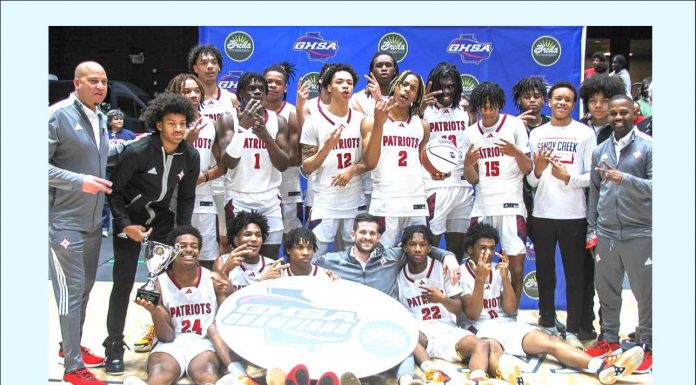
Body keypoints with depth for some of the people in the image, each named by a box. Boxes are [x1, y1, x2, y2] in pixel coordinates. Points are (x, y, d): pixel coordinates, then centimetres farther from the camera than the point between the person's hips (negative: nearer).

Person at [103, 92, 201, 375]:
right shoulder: (137, 152, -21)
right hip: (130, 220, -4)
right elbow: (114, 190, -12)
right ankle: (114, 346, 5)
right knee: (123, 283, -6)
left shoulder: (190, 157, -7)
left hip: (162, 219, 4)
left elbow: (186, 198, 4)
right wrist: (124, 224, -20)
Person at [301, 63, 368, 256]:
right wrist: (328, 146, -19)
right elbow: (307, 168, -4)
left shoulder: (360, 119, 6)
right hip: (324, 203, -3)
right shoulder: (314, 121, -4)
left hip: (356, 202, 4)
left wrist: (352, 170, -10)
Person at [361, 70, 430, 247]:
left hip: (417, 202, 4)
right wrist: (379, 124, -17)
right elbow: (370, 163, -10)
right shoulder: (371, 121, 3)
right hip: (385, 203, -4)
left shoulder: (422, 125, 14)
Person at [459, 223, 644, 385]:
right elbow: (472, 314, -12)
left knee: (550, 341, -21)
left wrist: (505, 277, -8)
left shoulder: (498, 269, 13)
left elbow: (511, 311, 4)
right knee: (492, 349, -41)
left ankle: (602, 367, -45)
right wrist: (480, 279, -22)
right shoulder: (462, 274, 0)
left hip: (507, 324, 6)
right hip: (480, 329, -5)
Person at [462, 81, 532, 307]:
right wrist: (468, 164, -13)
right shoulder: (470, 133, 9)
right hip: (482, 207, 3)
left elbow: (527, 169, 0)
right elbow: (472, 179, 8)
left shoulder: (515, 125, 0)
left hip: (511, 205, -3)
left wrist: (516, 153, -20)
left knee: (516, 263, -4)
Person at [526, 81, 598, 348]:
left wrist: (568, 177, -18)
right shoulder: (537, 134, 11)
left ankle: (573, 330, 7)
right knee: (545, 272, 9)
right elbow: (530, 181, 9)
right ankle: (547, 324, 21)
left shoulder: (585, 133, 4)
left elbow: (592, 176, -1)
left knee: (576, 274, 0)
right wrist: (538, 169, -13)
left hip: (573, 215, -2)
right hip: (542, 213, 3)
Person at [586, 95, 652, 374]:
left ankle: (647, 345, 15)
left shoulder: (649, 147, -5)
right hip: (606, 233, 5)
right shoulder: (600, 151, 10)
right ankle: (609, 337, 29)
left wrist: (624, 179, -27)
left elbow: (654, 186, -13)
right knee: (606, 289, 14)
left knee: (645, 292, 3)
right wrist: (591, 229, 11)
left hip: (640, 233, -4)